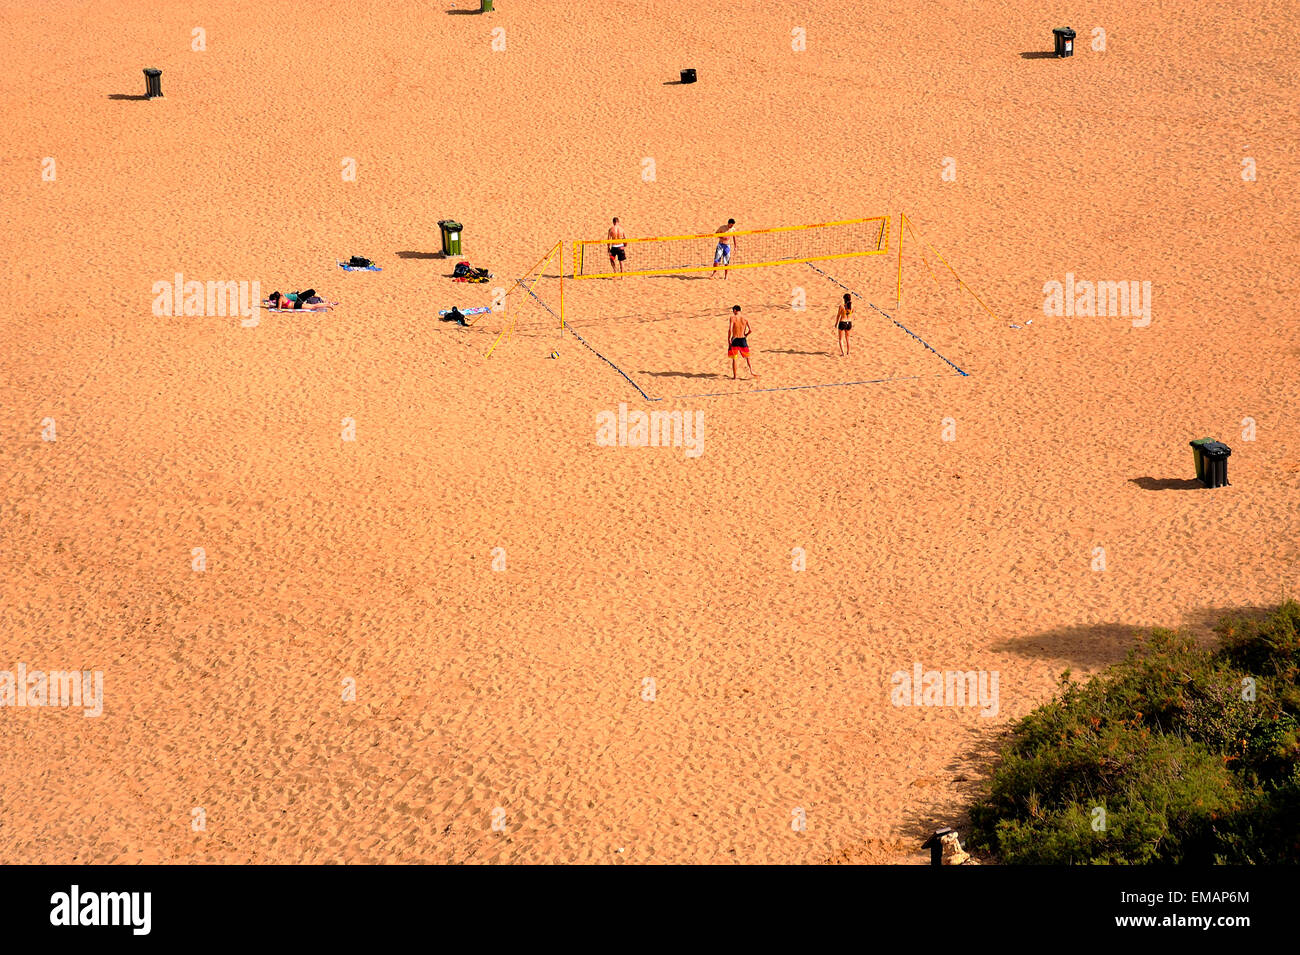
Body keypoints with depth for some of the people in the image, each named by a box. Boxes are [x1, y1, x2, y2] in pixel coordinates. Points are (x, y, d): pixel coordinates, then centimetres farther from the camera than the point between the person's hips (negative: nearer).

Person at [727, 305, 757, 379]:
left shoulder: (733, 318, -7)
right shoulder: (745, 319, 2)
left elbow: (730, 329, -16)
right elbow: (750, 330, -1)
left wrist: (728, 340, -8)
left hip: (734, 340, -2)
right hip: (743, 339, 2)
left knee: (734, 358, 8)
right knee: (747, 357, 14)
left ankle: (734, 375, 9)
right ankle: (752, 372, 2)